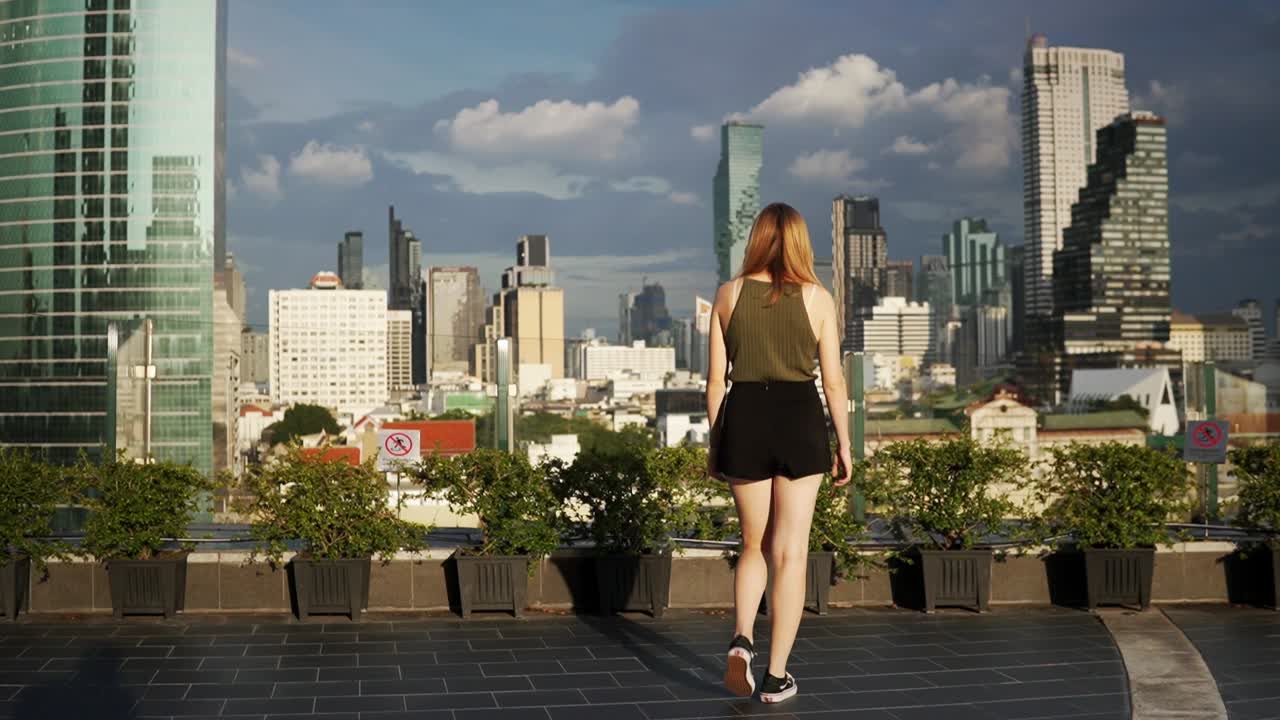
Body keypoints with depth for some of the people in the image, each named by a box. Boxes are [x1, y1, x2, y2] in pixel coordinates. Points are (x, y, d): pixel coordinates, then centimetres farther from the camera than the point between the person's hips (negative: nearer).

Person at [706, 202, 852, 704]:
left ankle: (741, 641, -7)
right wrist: (844, 442, 8)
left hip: (744, 419, 2)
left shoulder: (729, 294, 2)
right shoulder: (817, 297, -1)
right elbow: (833, 379, -1)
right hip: (800, 421, -1)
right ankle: (777, 676, 5)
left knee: (755, 545, 16)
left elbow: (716, 378, 2)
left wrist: (715, 444, 10)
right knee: (790, 552, 4)